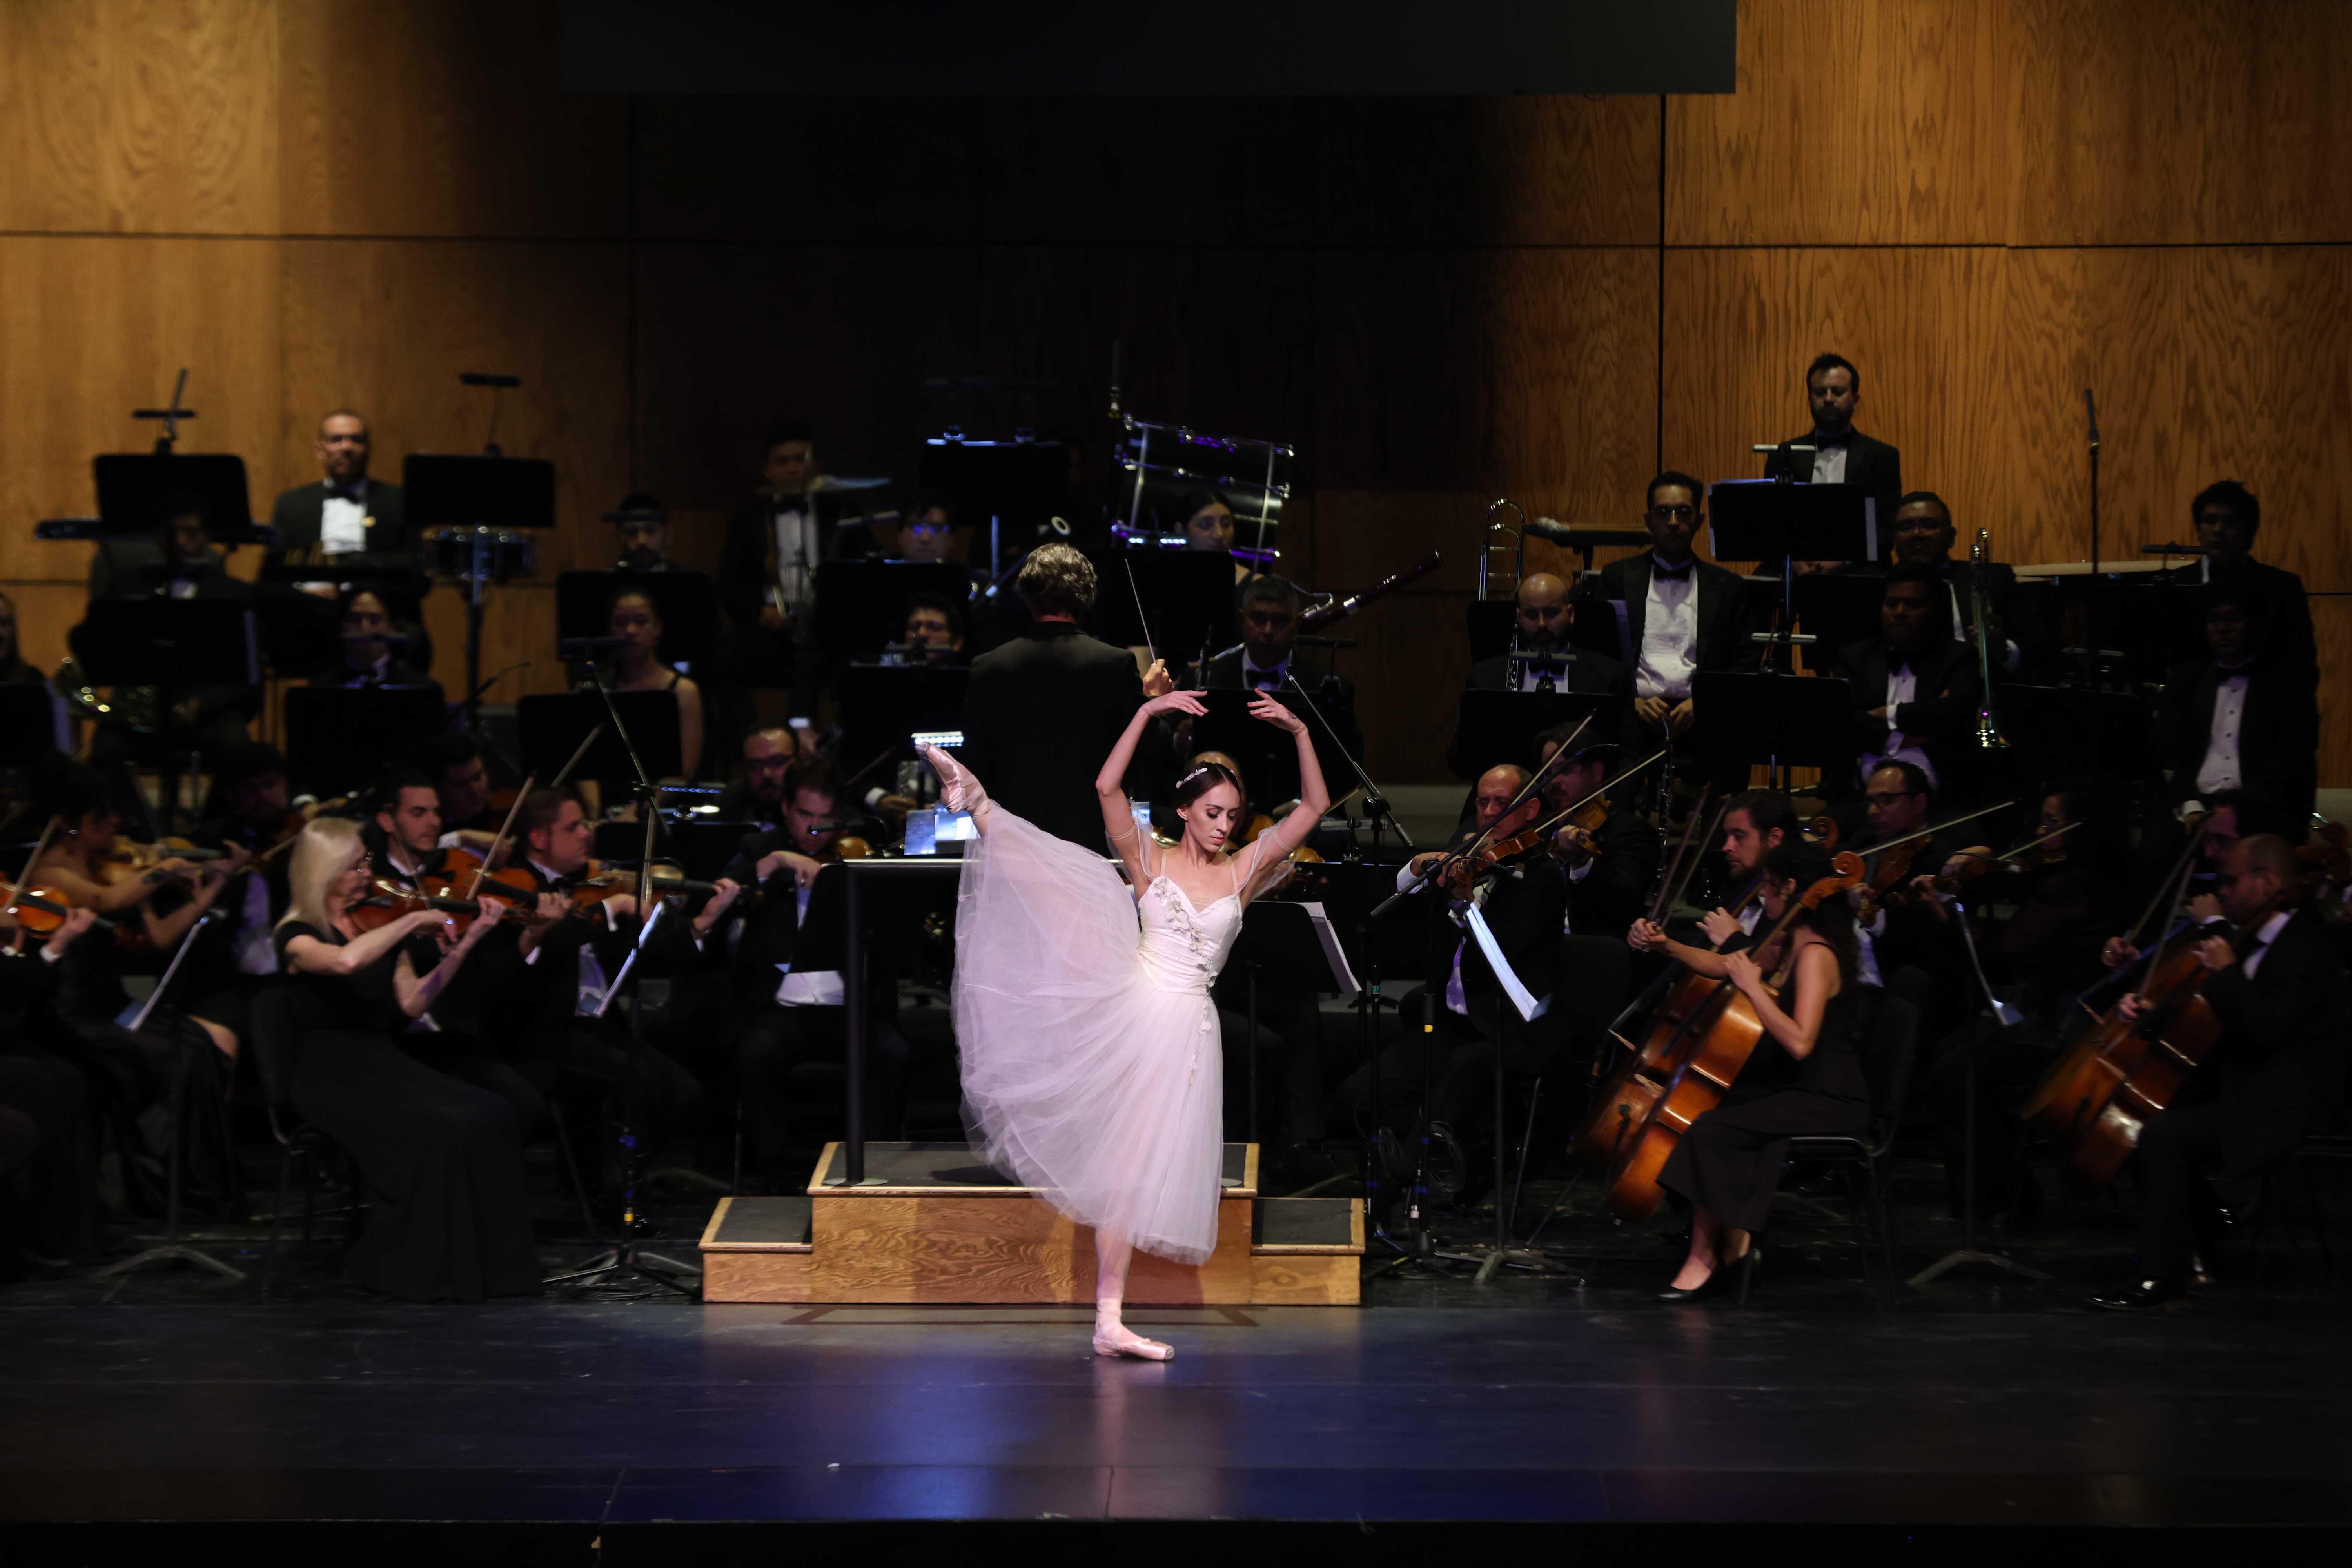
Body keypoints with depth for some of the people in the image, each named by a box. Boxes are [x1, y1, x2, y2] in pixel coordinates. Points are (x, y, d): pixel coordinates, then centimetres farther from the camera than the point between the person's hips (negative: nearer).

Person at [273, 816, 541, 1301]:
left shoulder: (377, 922, 14)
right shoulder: (298, 934, -5)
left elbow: (412, 1003, 6)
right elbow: (345, 961, -30)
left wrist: (463, 947, -4)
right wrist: (413, 921, -22)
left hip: (386, 1061, 6)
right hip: (332, 1075, -6)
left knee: (490, 1116, -20)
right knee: (436, 1129, -30)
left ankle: (484, 1262, -17)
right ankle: (423, 1268, -18)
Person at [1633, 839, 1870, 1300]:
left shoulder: (1815, 956, -18)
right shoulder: (1785, 948, 12)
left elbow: (1800, 1042, -30)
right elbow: (1722, 967, 27)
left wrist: (1752, 985, -24)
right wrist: (1666, 946, 12)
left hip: (1830, 1102, -10)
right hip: (1793, 1088, 10)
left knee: (1712, 1129, -24)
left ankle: (1704, 1256, -15)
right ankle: (1731, 1233, 1)